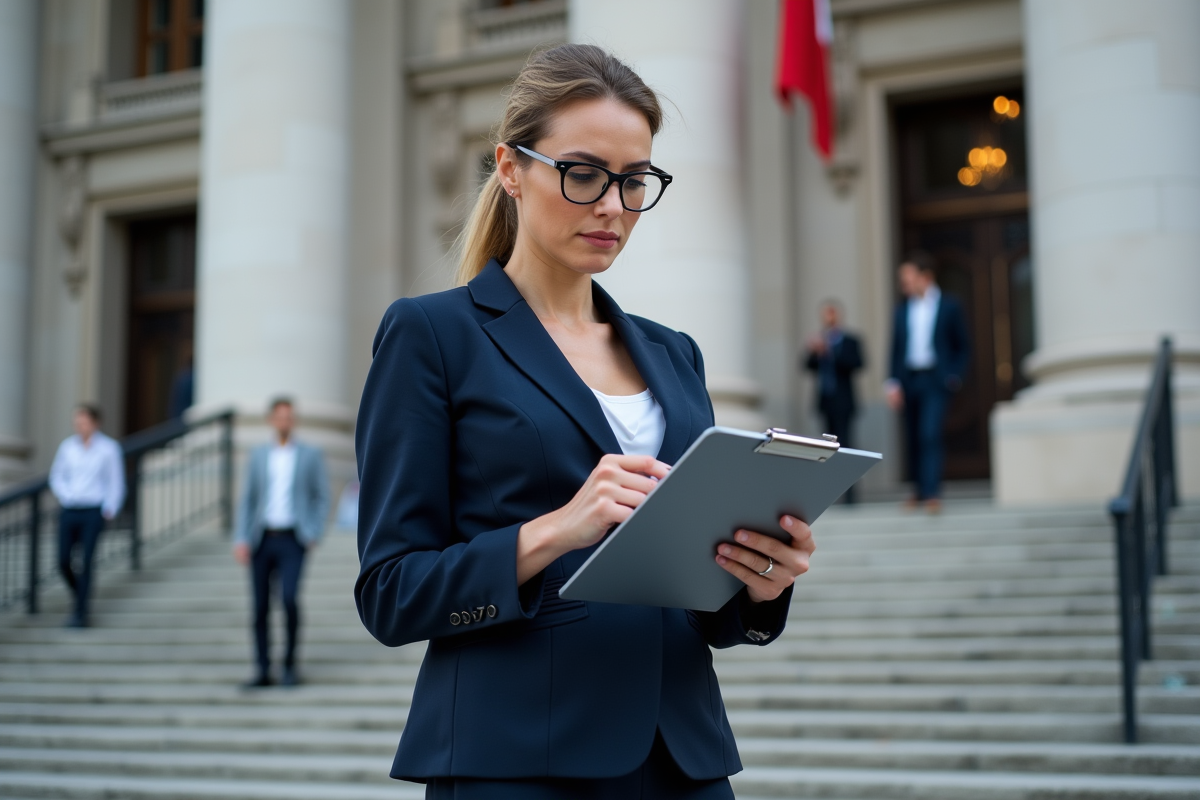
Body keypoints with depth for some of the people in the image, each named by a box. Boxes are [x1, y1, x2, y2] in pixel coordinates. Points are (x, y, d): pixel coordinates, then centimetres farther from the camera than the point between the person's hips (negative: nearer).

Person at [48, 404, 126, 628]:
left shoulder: (109, 448, -3)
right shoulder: (67, 446, 6)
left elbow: (116, 482, 2)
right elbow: (57, 476, 17)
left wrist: (109, 511, -6)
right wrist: (65, 496, 1)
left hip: (93, 513, -4)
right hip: (69, 511, 4)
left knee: (86, 562, -12)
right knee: (63, 562, 0)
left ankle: (80, 613, -6)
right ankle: (82, 594, 28)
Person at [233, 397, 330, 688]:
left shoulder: (311, 455, 7)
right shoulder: (258, 455, 12)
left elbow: (322, 497, 8)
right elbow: (247, 500, 11)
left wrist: (314, 534, -5)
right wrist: (241, 539, 0)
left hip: (292, 541, -3)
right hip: (261, 540, 3)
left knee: (289, 598, -19)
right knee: (260, 607, 2)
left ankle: (290, 664, -2)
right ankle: (263, 672, 11)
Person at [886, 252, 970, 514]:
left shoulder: (949, 306, 2)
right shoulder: (902, 309, 11)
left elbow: (963, 346, 6)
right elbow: (895, 348, 11)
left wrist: (954, 376, -6)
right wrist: (893, 382, 2)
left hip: (935, 381, -4)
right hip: (908, 379, 4)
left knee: (930, 434, -16)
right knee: (913, 436, 7)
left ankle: (932, 494, -16)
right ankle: (921, 489, 20)